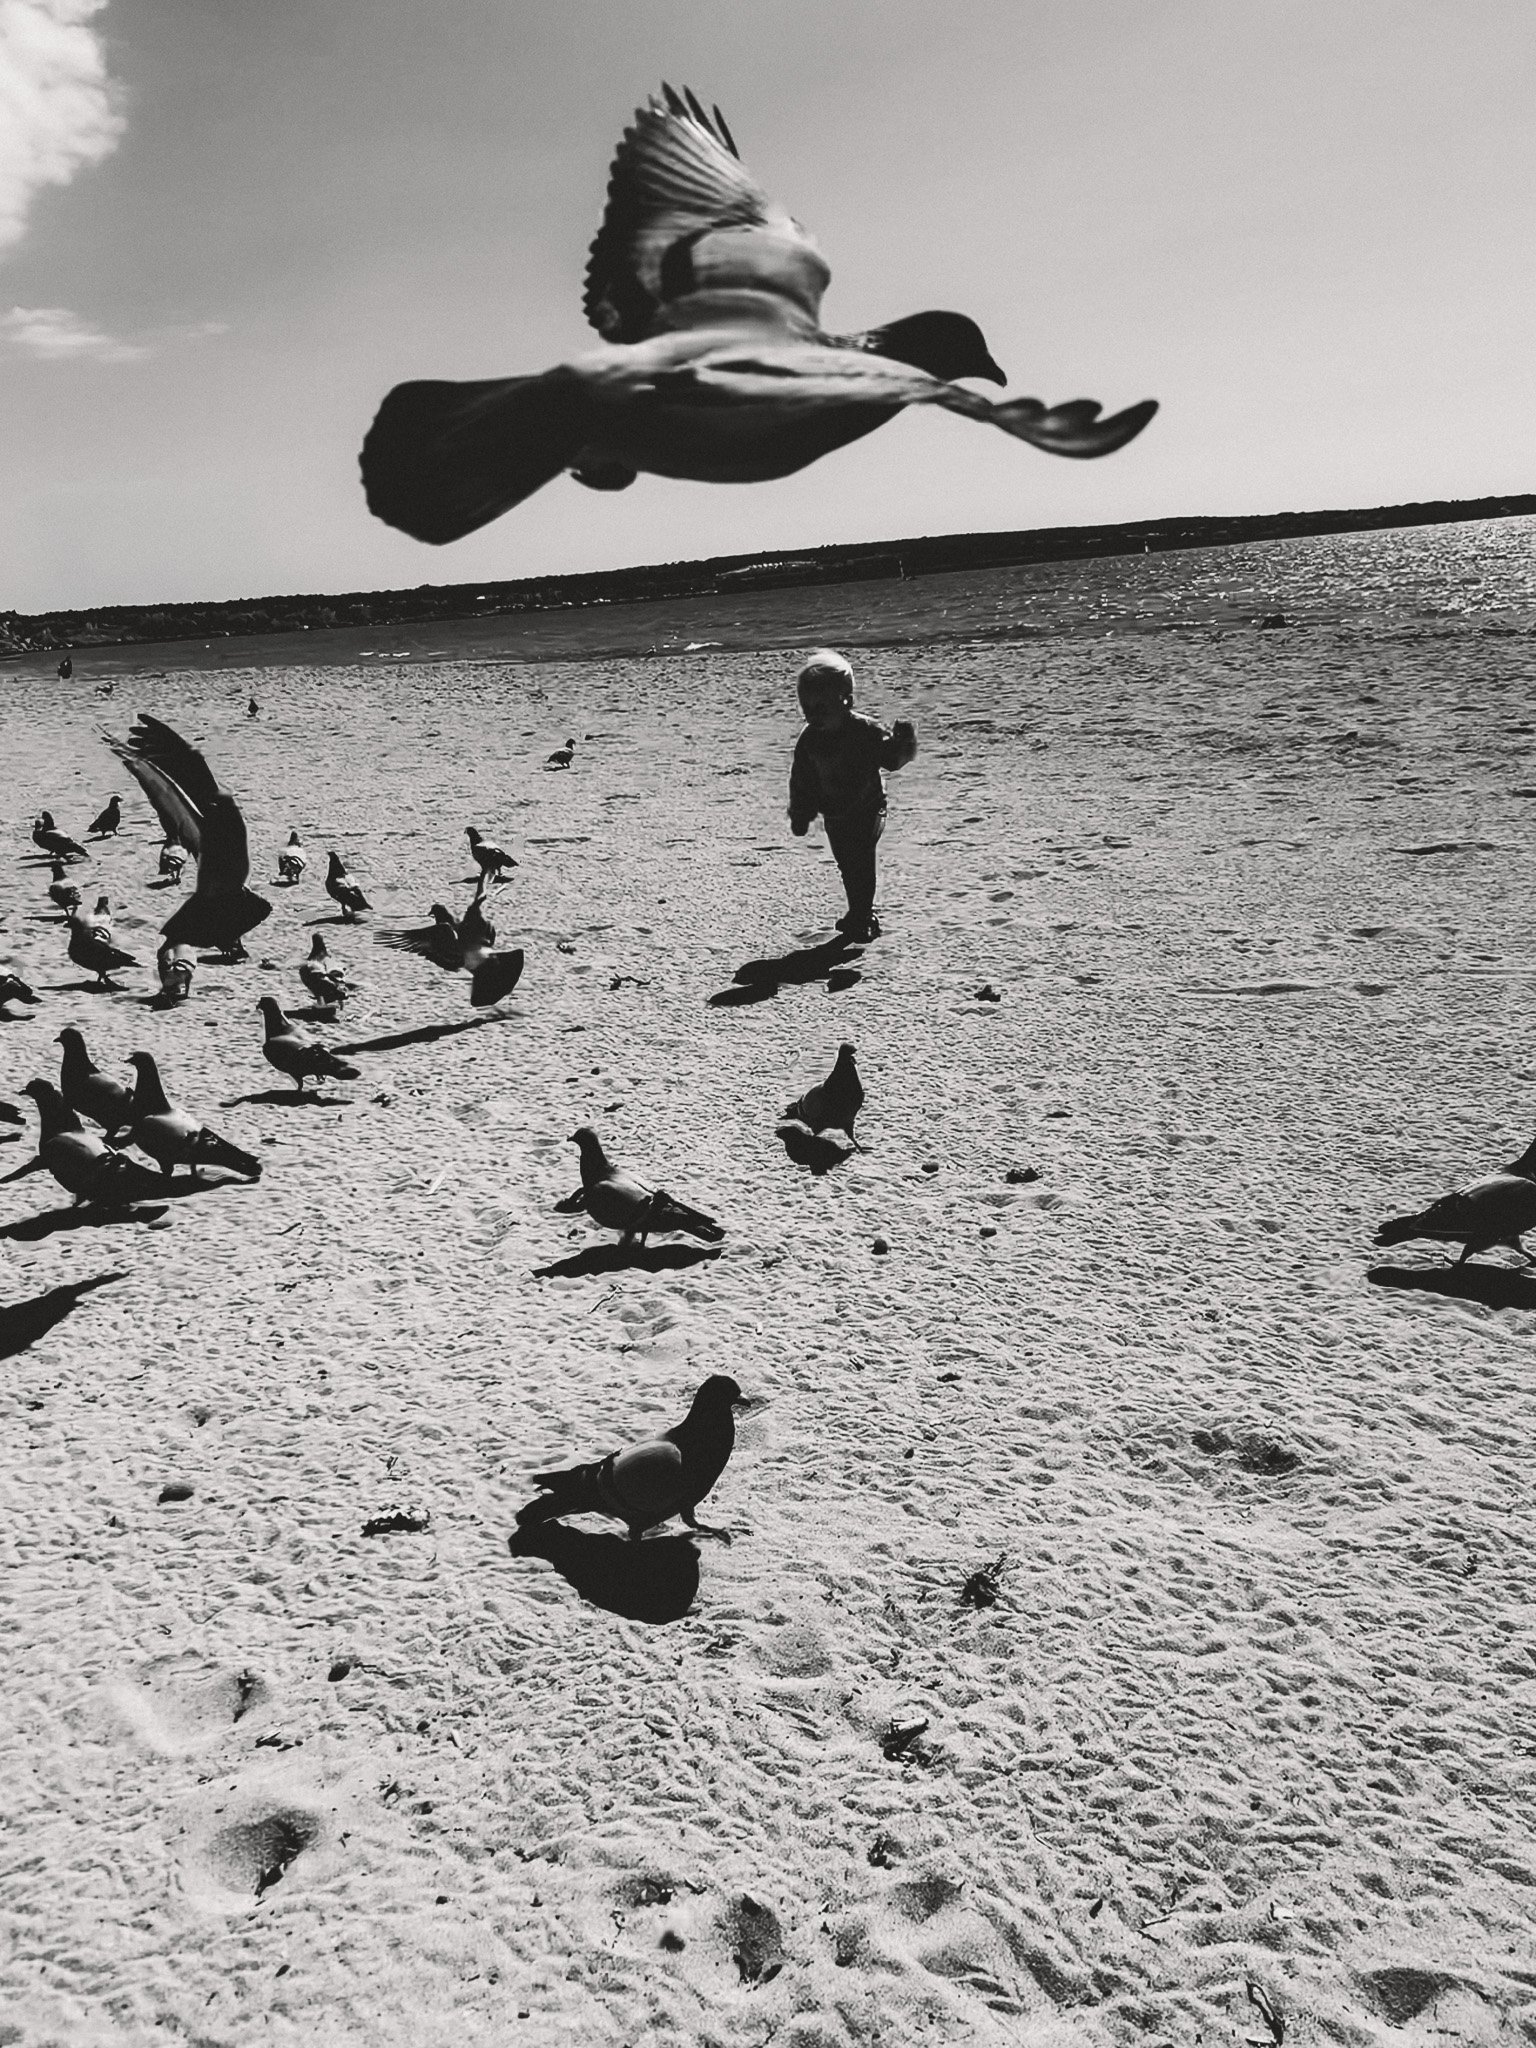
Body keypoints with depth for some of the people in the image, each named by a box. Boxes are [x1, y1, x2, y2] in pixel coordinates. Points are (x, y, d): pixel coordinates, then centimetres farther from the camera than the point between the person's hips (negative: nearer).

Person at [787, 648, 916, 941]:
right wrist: (800, 815, 8)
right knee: (847, 867, 14)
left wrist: (903, 744, -31)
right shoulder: (809, 739, -1)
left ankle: (862, 918, -4)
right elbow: (801, 781, 7)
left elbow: (891, 759, -10)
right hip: (834, 816, 5)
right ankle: (859, 914, 30)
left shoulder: (866, 730, -15)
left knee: (861, 863, -13)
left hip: (866, 810, -5)